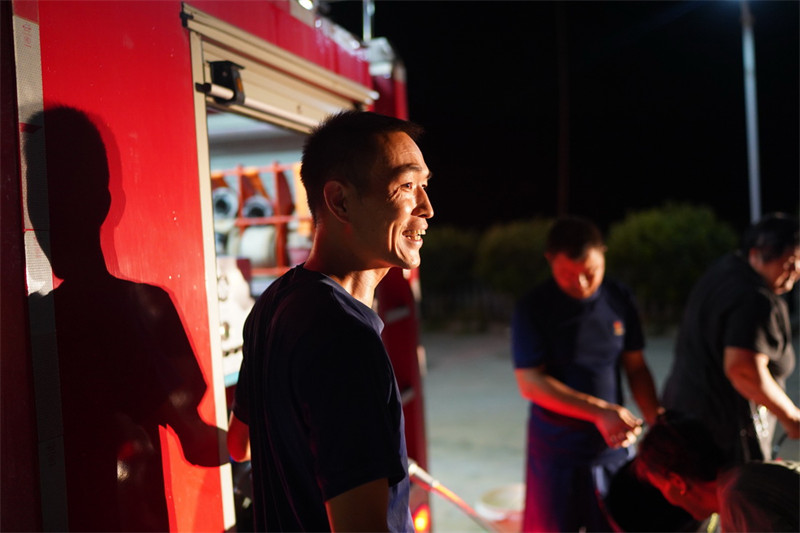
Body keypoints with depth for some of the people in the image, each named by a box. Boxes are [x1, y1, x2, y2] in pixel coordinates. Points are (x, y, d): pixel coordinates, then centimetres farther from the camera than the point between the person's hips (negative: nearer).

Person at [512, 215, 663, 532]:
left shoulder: (619, 300, 1)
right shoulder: (533, 308, -11)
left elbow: (636, 368, 7)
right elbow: (529, 382, -16)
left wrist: (657, 421, -8)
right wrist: (599, 412, -23)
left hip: (612, 445, 3)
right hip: (556, 448, -3)